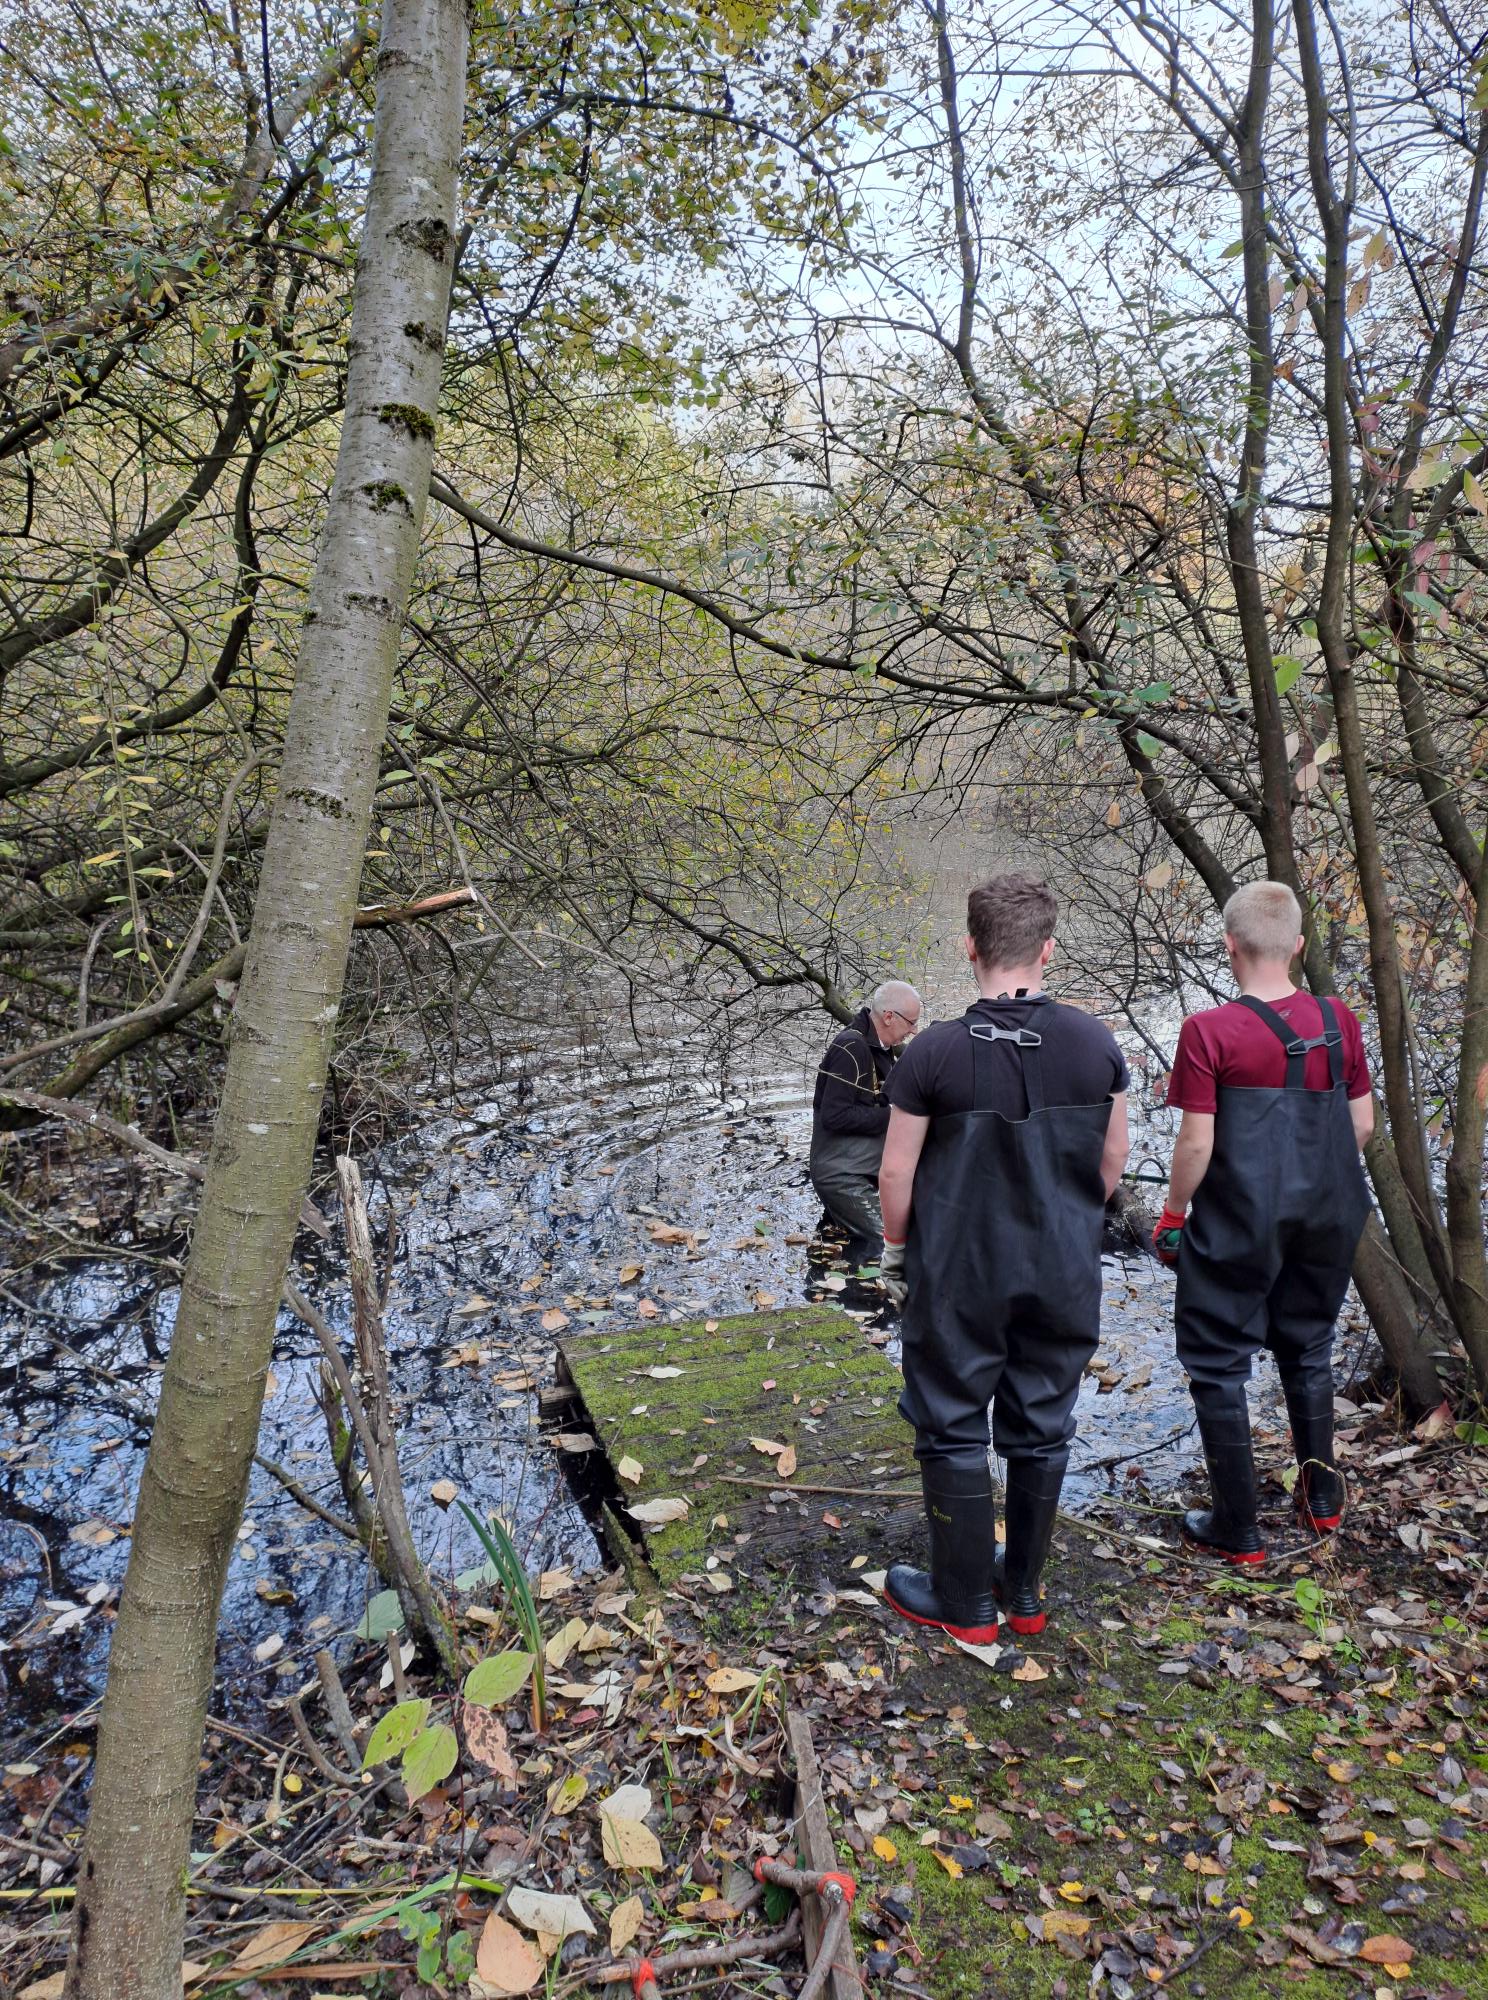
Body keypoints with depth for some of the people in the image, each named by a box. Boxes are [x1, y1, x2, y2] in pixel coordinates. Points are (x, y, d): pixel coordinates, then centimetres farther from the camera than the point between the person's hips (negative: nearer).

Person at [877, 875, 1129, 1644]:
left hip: (959, 1276, -3)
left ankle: (965, 1604, 24)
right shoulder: (1096, 1045, -7)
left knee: (954, 1433, 11)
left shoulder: (935, 1053, -17)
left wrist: (896, 1249, 7)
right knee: (1042, 1431, 17)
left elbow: (897, 1171, -10)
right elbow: (1112, 1161, 4)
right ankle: (1024, 1592, 32)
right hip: (1063, 1276, 4)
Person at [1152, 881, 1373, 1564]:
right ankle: (1321, 1494, 37)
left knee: (1218, 1366, 8)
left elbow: (1196, 1143, -16)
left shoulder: (1209, 1031, -16)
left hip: (1236, 1224, -5)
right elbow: (1362, 1124, 5)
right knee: (1308, 1348, 25)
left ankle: (1237, 1530, 16)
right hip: (1326, 1220, 5)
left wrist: (1172, 1215, -2)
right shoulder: (1338, 1021, -1)